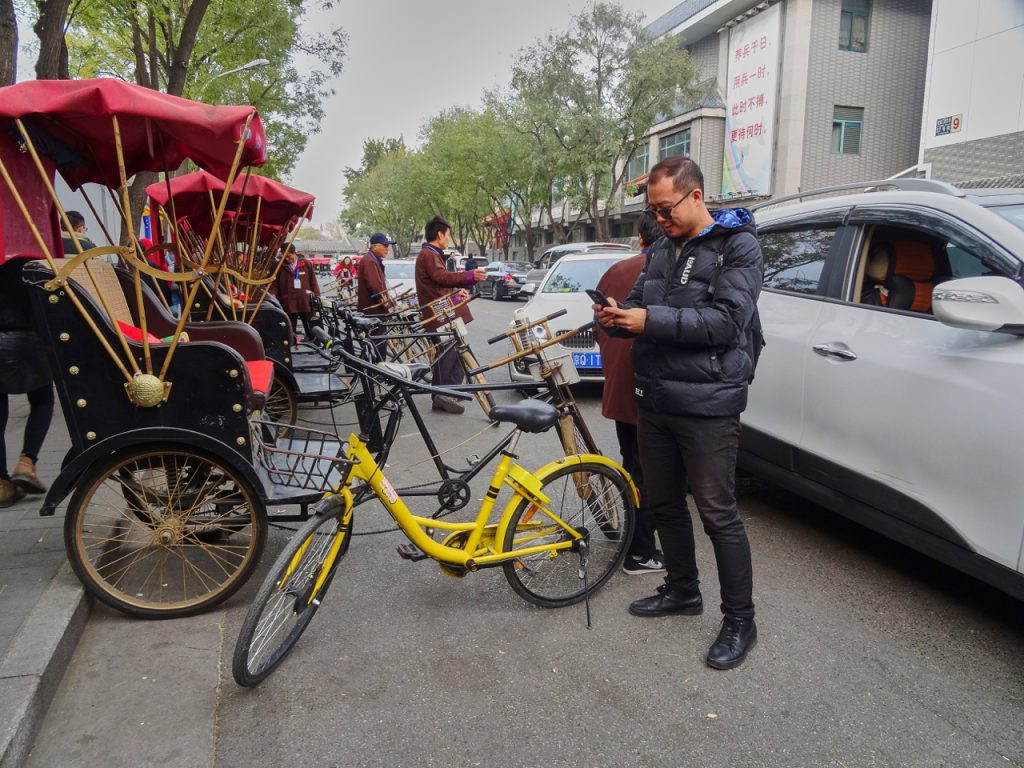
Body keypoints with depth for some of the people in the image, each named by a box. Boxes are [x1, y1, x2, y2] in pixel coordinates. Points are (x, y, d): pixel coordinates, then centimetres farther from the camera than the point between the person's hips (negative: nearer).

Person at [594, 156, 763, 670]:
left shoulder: (737, 247, -9)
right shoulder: (662, 250, 14)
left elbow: (728, 320, -21)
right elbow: (640, 305, 18)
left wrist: (652, 320, -25)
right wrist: (617, 317, -6)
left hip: (706, 406, -7)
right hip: (654, 400, 8)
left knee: (718, 514, 0)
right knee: (663, 503, 16)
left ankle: (739, 621, 16)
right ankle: (682, 590, 36)